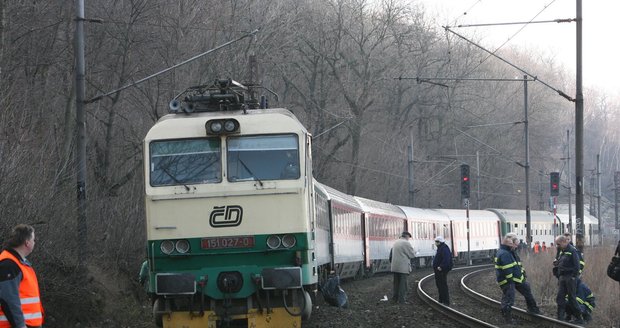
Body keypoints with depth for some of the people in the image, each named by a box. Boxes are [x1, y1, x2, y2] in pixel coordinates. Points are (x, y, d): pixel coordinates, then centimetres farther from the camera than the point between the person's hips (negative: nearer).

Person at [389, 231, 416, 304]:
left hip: (395, 266, 7)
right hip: (403, 267, -7)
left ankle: (395, 297, 22)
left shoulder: (396, 243, 11)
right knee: (403, 284, -3)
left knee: (396, 282, 16)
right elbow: (412, 255, -10)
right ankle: (402, 299, -4)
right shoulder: (406, 243, -12)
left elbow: (391, 254, 16)